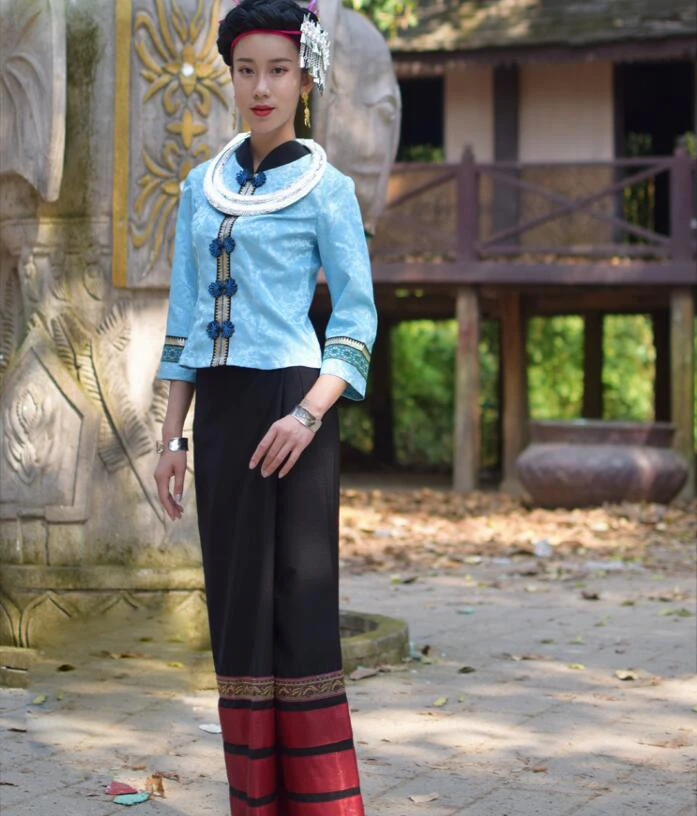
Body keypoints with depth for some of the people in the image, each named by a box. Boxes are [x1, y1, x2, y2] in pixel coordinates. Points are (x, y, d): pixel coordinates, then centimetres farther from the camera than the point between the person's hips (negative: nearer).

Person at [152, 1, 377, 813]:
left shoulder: (324, 188, -1)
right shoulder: (201, 187, 13)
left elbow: (357, 317, -5)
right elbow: (185, 317, 15)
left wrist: (308, 413, -18)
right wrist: (173, 434, 10)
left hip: (290, 402, -5)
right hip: (219, 408, 5)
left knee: (299, 599, -5)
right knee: (235, 599, 6)